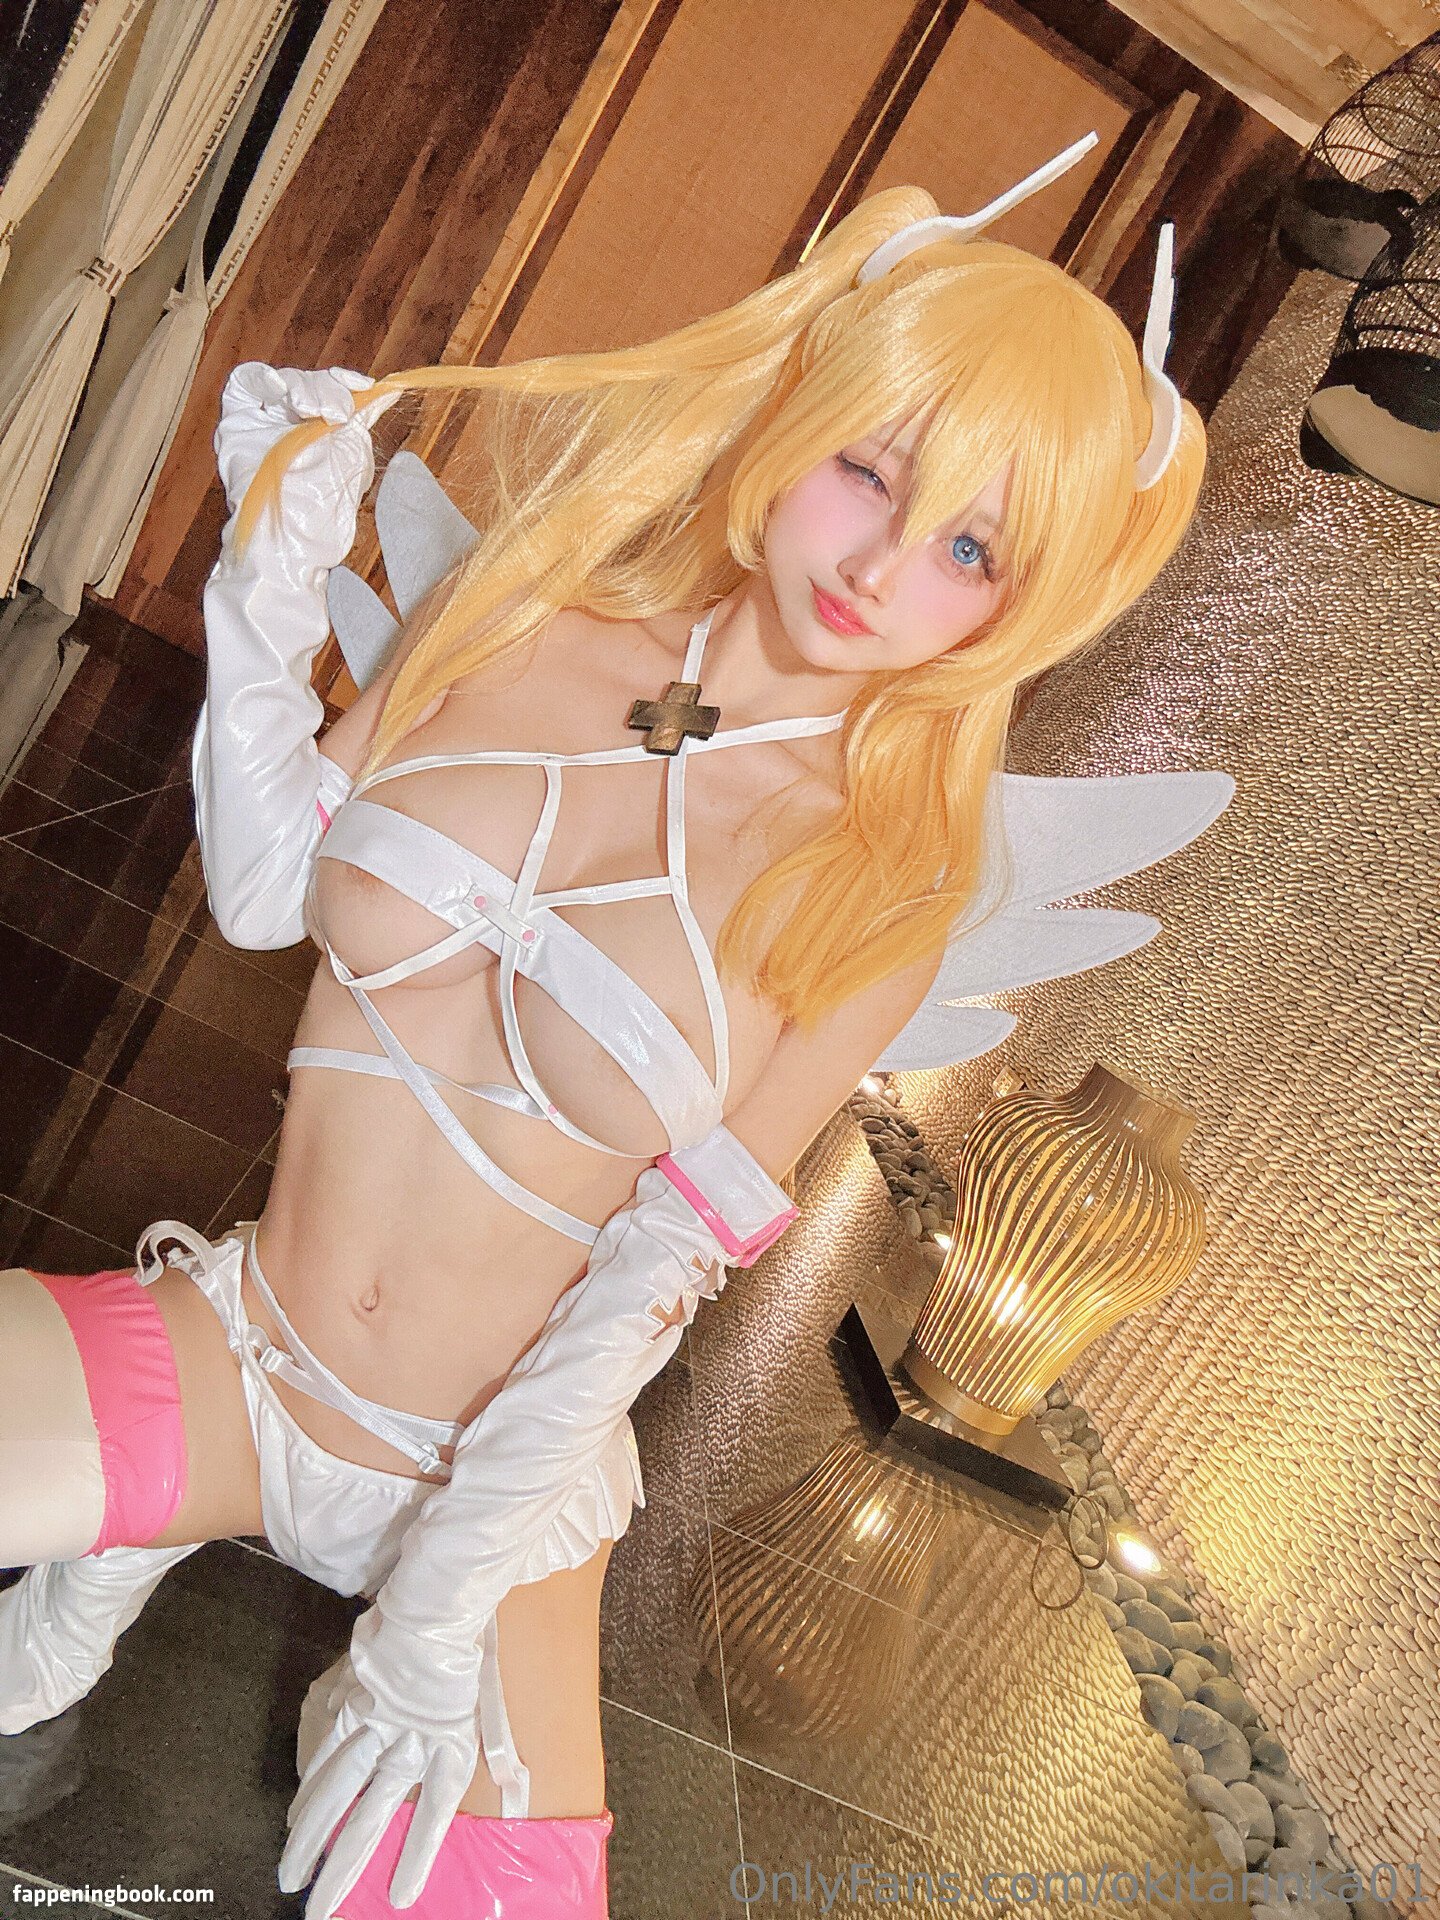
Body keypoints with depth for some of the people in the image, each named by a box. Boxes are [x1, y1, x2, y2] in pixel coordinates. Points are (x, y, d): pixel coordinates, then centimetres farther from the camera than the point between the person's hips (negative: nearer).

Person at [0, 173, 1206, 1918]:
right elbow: (262, 892, -1)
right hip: (240, 1356, 2)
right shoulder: (527, 610, -7)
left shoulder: (882, 885, -14)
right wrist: (271, 573, -12)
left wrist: (449, 1592, -13)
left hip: (496, 1462, -1)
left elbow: (661, 1266, -13)